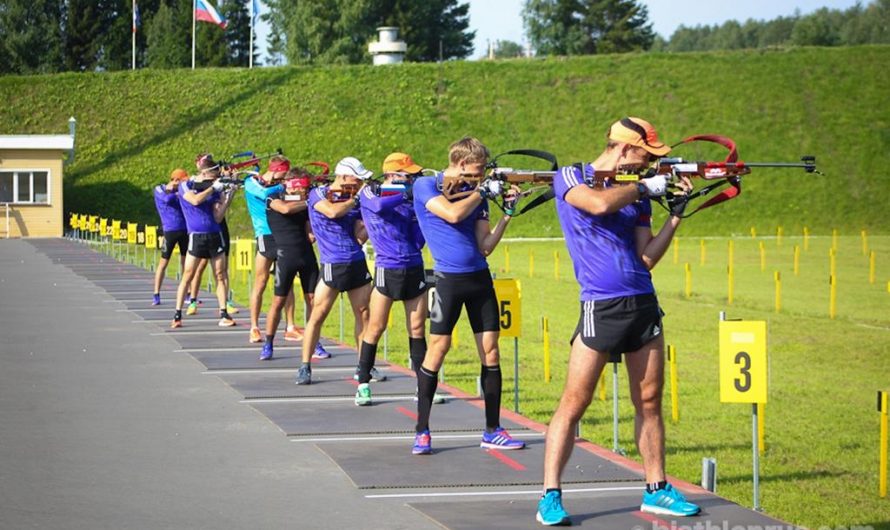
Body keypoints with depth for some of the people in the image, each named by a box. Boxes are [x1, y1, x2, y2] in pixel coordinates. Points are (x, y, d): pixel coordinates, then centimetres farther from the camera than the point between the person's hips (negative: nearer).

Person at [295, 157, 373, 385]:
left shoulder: (354, 199, 11)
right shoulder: (318, 195, -1)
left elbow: (361, 236, 4)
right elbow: (332, 211, -22)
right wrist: (355, 200, -9)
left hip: (358, 263, 5)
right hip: (333, 265, -5)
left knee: (363, 315, 5)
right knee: (317, 315, -6)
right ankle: (305, 366, 1)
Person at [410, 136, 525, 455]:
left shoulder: (476, 195, 13)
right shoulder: (425, 186, -2)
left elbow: (485, 246, 6)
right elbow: (453, 214, -19)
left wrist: (508, 212, -3)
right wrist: (484, 191, -7)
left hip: (480, 277, 5)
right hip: (449, 278, -5)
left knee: (491, 351, 3)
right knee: (438, 349, -7)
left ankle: (492, 431, 10)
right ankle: (422, 431, 2)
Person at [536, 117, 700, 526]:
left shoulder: (636, 194, 14)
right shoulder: (570, 178, -1)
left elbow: (647, 257, 7)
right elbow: (599, 203, -23)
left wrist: (676, 213, 0)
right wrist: (645, 187, -9)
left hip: (643, 304, 6)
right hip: (601, 307, -6)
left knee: (649, 402, 10)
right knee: (574, 403, -7)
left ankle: (656, 490, 20)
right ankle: (550, 497, -3)